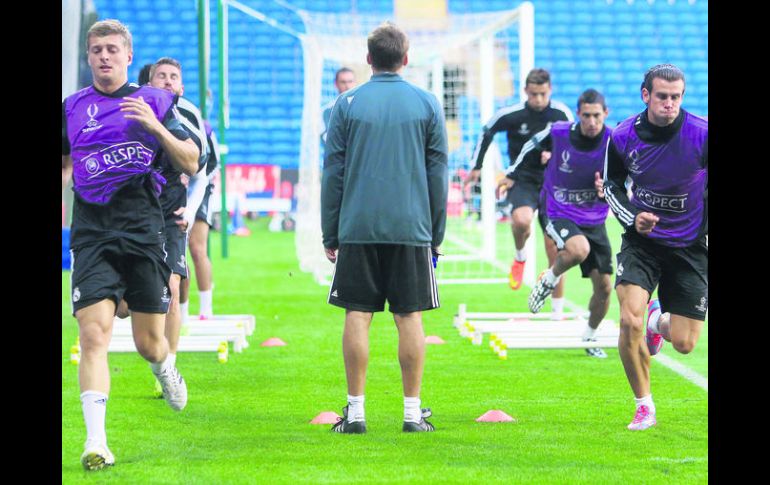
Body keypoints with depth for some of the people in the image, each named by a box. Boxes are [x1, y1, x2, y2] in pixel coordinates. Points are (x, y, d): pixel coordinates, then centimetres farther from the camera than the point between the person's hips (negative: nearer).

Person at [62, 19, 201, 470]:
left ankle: (166, 368, 44)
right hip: (92, 233, 1)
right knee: (94, 334, -15)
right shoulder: (72, 108, 11)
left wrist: (156, 127, -11)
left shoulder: (154, 102, 6)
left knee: (150, 343, 6)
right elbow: (62, 164, 24)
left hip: (143, 228, 0)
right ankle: (96, 441, -16)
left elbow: (192, 163, 2)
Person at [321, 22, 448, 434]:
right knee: (409, 317, 3)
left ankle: (355, 411, 1)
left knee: (357, 316, 2)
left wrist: (330, 235, 9)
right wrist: (437, 234, 14)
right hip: (412, 229, 0)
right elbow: (438, 173, 7)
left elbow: (332, 172, 4)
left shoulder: (347, 104, 2)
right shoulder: (428, 105, 4)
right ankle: (413, 412, 3)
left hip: (357, 229, 0)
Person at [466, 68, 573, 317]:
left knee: (555, 250, -1)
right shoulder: (511, 115, -9)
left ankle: (558, 310, 12)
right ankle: (520, 257, 0)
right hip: (522, 180, -1)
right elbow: (487, 133, 10)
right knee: (521, 220, -34)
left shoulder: (562, 114, -6)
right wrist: (476, 167, 16)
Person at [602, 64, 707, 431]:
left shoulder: (702, 135, -16)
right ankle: (644, 406, 0)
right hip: (642, 239, 1)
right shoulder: (622, 137, -9)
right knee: (629, 321, -20)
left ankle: (659, 320, 39)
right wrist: (632, 218, -8)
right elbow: (612, 184, 8)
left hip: (690, 245, 0)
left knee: (684, 343, 0)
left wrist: (707, 235, -9)